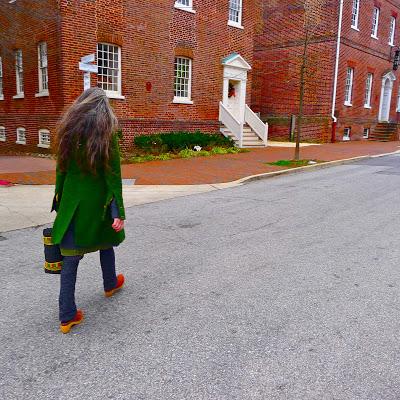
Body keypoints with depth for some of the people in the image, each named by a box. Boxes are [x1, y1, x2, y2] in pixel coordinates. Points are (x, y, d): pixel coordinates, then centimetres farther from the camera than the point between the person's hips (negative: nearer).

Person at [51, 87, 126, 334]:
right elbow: (113, 175, -13)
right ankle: (110, 285, 46)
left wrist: (59, 202, 12)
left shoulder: (68, 129, 2)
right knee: (106, 242, 24)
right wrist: (119, 211, -12)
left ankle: (67, 316, 7)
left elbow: (61, 169, 4)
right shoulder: (107, 132, -9)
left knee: (71, 256, 4)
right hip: (99, 200, -2)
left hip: (72, 201, 2)